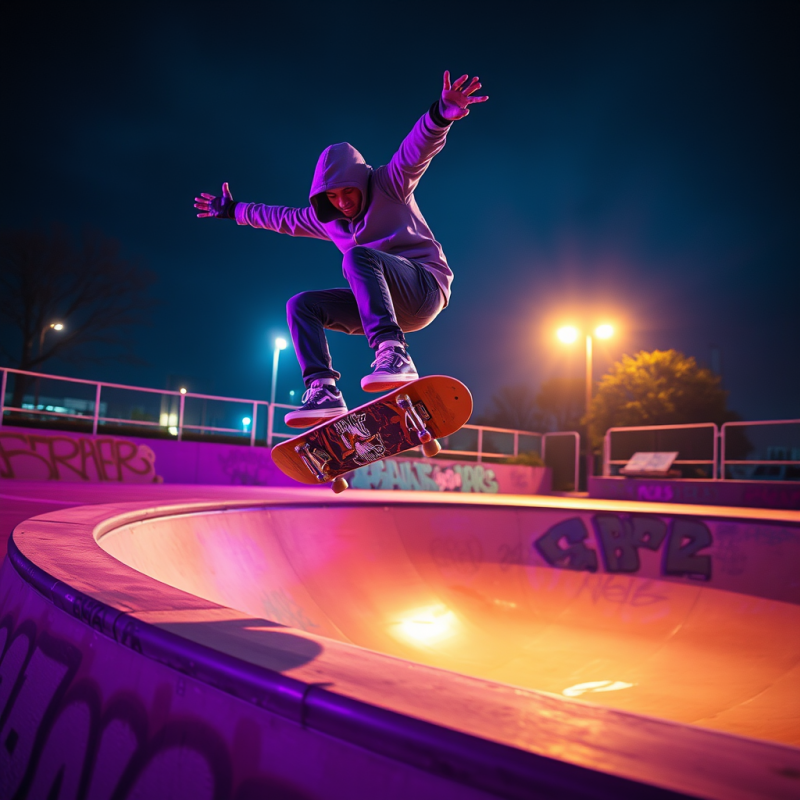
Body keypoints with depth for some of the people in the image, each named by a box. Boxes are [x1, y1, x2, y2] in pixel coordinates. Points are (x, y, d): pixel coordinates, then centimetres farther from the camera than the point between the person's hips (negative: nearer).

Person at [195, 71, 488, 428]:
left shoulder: (389, 186, -2)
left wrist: (441, 114, -40)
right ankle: (324, 391, -16)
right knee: (301, 305, -4)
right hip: (385, 302, 7)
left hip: (425, 285, -7)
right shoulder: (325, 218, 15)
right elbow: (281, 217, 31)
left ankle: (393, 353, -45)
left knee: (358, 254, -32)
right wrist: (233, 210, 39)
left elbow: (416, 150, -21)